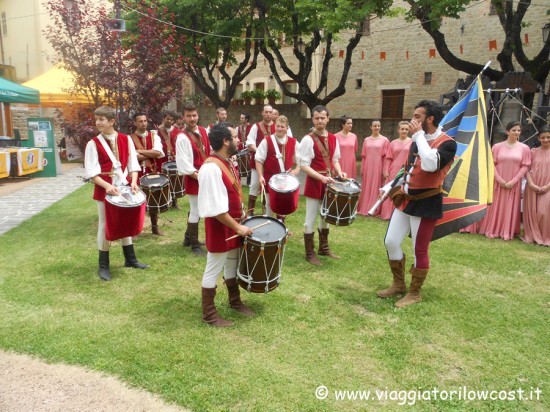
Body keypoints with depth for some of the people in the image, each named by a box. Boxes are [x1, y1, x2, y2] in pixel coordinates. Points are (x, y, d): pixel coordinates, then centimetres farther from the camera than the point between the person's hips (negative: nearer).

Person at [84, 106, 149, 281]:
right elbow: (92, 172, -11)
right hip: (104, 190, -3)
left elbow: (133, 163, 2)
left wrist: (133, 182, -14)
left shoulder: (126, 139, 1)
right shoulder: (93, 144, -7)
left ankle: (130, 259, 29)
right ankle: (103, 266, 17)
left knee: (126, 223, 14)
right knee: (105, 226, 5)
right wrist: (107, 186, -25)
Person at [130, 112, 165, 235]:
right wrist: (151, 154, -12)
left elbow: (158, 152, -14)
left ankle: (155, 227, 25)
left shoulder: (154, 135, 3)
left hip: (152, 172, 3)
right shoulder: (130, 138, -4)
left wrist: (139, 151, -15)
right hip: (137, 173, -2)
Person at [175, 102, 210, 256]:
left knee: (195, 208, 18)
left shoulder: (202, 130, 6)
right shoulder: (182, 137, -17)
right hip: (193, 178, -8)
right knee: (196, 210, -1)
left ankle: (188, 238, 35)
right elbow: (184, 164, -21)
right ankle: (195, 245, 12)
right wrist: (199, 177, -21)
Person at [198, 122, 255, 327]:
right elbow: (216, 209, -27)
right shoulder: (211, 168, -26)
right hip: (220, 228, -9)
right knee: (213, 270, 6)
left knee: (232, 265, 23)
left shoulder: (228, 162, 4)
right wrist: (238, 227, -22)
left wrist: (241, 214, 12)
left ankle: (235, 301, 42)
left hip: (233, 223, 9)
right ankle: (209, 314, 22)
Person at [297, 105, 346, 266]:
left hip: (329, 182, 6)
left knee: (326, 217, 18)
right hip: (314, 183, -6)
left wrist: (339, 172, -4)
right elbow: (304, 166, -16)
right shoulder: (308, 139, -14)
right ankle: (310, 253, 16)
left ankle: (324, 248, 35)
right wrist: (321, 177, -26)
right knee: (311, 220, 2)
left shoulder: (333, 139, 6)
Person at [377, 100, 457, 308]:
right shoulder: (417, 141, 10)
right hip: (406, 199, 8)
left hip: (426, 203, -7)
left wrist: (419, 135, -25)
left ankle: (414, 293, 21)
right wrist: (391, 186, 14)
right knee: (391, 242, 8)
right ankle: (398, 284, 27)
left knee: (419, 250, 3)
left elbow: (430, 165, -33)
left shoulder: (447, 143, -14)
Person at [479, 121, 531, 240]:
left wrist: (513, 181, -9)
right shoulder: (497, 146, 1)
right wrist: (499, 179, -11)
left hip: (514, 184, 0)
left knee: (510, 208, 4)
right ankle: (492, 230, 14)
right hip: (498, 183, 0)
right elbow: (492, 164, -1)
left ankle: (508, 232, 13)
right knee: (495, 207, 4)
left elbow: (525, 166, 0)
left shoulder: (524, 148, 2)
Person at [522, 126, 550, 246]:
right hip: (532, 187, 1)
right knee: (531, 212, 3)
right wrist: (531, 184, -11)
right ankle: (532, 236, 15)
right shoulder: (533, 152, 6)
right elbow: (526, 169, 2)